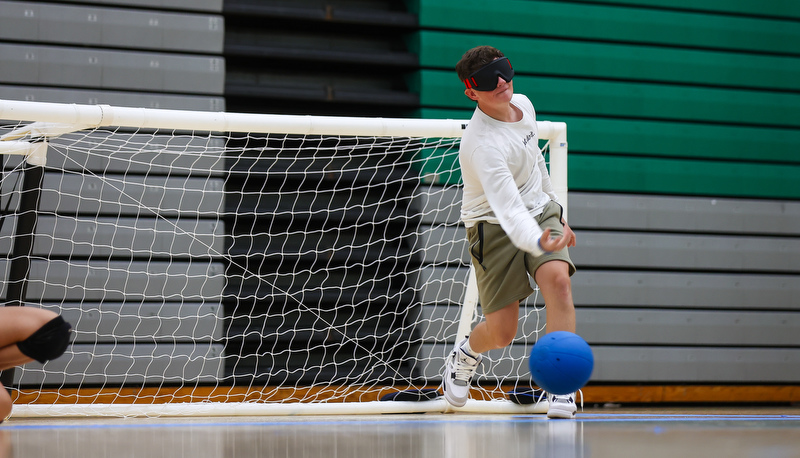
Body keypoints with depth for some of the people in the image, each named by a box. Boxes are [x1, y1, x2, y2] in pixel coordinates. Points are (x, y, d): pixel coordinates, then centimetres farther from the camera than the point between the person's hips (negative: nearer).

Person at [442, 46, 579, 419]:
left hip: (540, 210, 5)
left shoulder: (523, 105, -4)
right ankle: (466, 354, 35)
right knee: (501, 333, -4)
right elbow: (508, 207, -40)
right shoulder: (483, 143, -29)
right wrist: (538, 242, -59)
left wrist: (557, 216, 23)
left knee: (558, 279, -25)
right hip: (495, 226, -5)